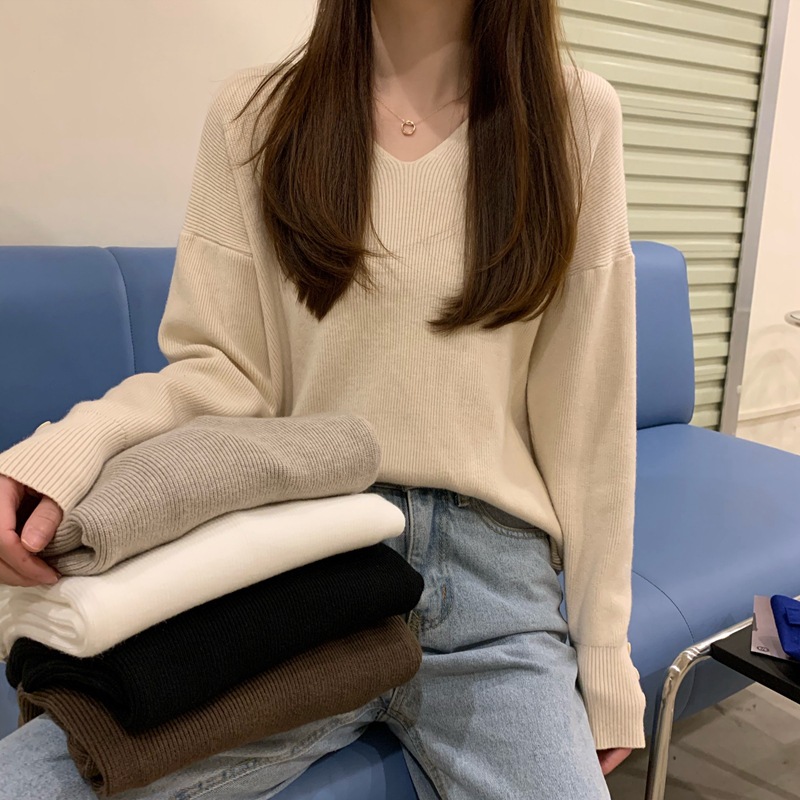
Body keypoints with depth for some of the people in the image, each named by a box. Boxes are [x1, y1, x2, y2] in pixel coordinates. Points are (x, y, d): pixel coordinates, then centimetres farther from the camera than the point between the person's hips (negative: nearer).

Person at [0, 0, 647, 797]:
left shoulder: (577, 116, 3)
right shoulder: (255, 114, 4)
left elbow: (588, 406, 2)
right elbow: (222, 372, 1)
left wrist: (604, 652, 3)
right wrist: (77, 441, -21)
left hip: (492, 573, 1)